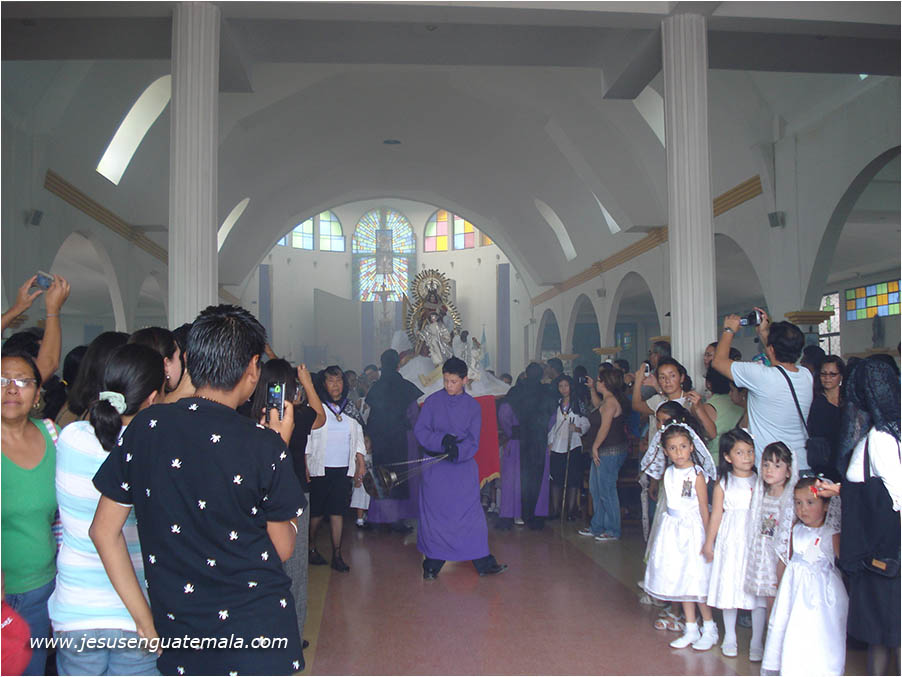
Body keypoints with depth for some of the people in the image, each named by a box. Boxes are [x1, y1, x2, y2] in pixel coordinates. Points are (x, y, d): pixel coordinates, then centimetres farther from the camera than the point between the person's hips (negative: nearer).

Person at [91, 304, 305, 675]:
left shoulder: (145, 426, -5)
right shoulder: (263, 444, -15)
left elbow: (104, 530, 0)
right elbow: (282, 548, -5)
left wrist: (145, 621, 5)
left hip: (177, 638, 3)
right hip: (259, 631, -3)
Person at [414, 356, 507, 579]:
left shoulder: (473, 406, 3)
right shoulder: (432, 401, 1)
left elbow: (473, 441, -2)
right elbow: (420, 430, -3)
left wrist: (458, 451, -23)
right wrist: (442, 440, -20)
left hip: (463, 466, 1)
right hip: (435, 467, 0)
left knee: (472, 514, 0)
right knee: (434, 515, 4)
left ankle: (483, 563, 9)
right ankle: (432, 565, 16)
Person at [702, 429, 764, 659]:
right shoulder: (723, 484, 1)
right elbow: (716, 514, 4)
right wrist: (709, 542, 5)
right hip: (730, 541, 0)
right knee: (729, 588, 6)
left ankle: (757, 641, 15)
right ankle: (729, 638, 22)